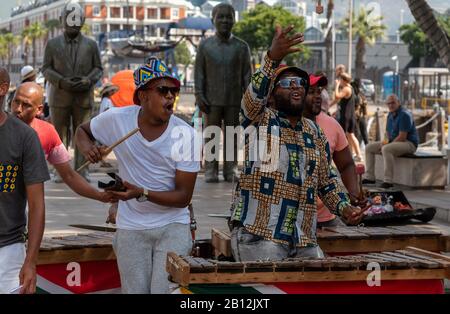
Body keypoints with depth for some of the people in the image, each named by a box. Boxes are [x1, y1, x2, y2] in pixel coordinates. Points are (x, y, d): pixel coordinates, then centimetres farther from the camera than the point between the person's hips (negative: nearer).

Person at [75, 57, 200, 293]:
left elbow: (183, 197, -11)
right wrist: (87, 147, -10)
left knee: (165, 291, -11)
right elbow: (82, 130, 14)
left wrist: (142, 193, -26)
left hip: (173, 225, -1)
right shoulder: (116, 119, -8)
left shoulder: (185, 135, -12)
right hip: (131, 227, 1)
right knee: (136, 291, 2)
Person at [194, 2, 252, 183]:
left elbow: (247, 74, 4)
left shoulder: (242, 47, 4)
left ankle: (231, 170, 10)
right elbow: (199, 72, 3)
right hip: (212, 99, 0)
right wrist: (199, 95, -5)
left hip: (235, 100, 0)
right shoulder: (205, 45, 3)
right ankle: (210, 170, 4)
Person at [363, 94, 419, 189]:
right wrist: (387, 140, 2)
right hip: (393, 142, 10)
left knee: (386, 149, -37)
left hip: (409, 143, -10)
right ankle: (370, 177, 2)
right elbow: (388, 132, 23)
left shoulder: (404, 115, -18)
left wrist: (389, 143, -15)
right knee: (369, 148, 4)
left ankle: (388, 181, -37)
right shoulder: (390, 115, 11)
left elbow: (402, 137, -23)